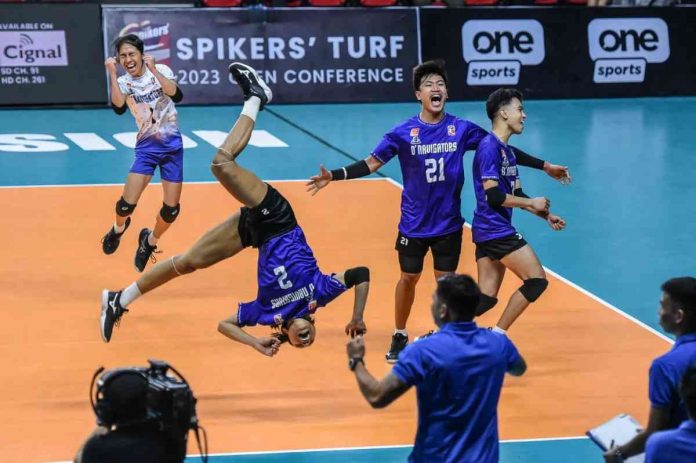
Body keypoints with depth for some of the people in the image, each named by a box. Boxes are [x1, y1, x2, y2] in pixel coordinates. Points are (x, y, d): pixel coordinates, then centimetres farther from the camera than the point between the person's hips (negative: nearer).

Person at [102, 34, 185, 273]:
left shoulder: (161, 71, -6)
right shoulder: (123, 82, -3)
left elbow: (176, 95, -24)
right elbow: (119, 108, -24)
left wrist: (153, 70, -29)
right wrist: (112, 74, -27)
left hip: (172, 145, 0)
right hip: (146, 146, 0)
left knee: (171, 209, -2)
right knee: (127, 204, -11)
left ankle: (150, 241, 29)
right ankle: (119, 228, 25)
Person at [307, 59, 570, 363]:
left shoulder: (462, 129, -6)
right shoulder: (403, 133, -10)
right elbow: (372, 163, -9)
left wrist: (545, 166, 3)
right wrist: (334, 176, -21)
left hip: (449, 224, 1)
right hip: (414, 223, -1)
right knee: (409, 278, 11)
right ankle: (399, 337, 29)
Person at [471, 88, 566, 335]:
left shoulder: (507, 151, 16)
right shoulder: (489, 147, -14)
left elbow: (516, 195, 21)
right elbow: (493, 195, -20)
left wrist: (546, 216, 11)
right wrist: (532, 203, -12)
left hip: (490, 232, 10)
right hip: (495, 230, -10)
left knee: (486, 299, 7)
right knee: (536, 280, -7)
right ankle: (497, 336, -4)